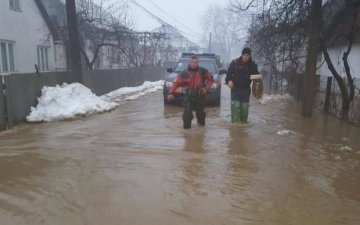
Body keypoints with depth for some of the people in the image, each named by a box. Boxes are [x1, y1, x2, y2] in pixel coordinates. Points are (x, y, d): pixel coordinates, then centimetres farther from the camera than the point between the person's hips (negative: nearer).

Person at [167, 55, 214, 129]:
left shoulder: (203, 71, 0)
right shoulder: (184, 73, -2)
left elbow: (210, 79, 10)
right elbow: (177, 83, -4)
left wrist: (206, 88, -5)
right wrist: (171, 93, -11)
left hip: (200, 95, 1)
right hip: (188, 95, -1)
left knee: (200, 110, 14)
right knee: (187, 111, -14)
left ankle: (201, 122, 41)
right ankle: (187, 125, 1)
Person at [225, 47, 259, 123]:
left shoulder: (252, 65, 3)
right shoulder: (235, 62, -2)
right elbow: (229, 73, -2)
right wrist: (229, 81, -21)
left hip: (246, 89, 2)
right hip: (235, 88, -2)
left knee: (245, 107, 5)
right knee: (235, 105, -13)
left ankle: (243, 122, 17)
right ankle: (235, 122, -11)